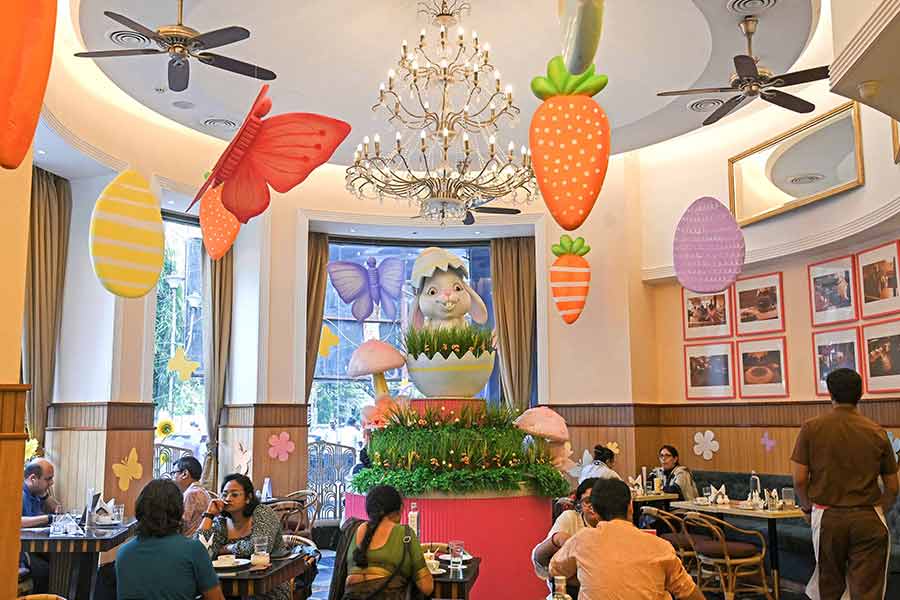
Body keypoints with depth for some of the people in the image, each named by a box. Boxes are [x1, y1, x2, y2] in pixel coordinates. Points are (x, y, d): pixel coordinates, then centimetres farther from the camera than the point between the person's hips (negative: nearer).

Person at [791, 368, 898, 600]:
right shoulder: (877, 433, -2)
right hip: (868, 519, 0)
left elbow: (799, 479, -6)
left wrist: (807, 508, 12)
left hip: (827, 517, 0)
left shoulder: (811, 428, -6)